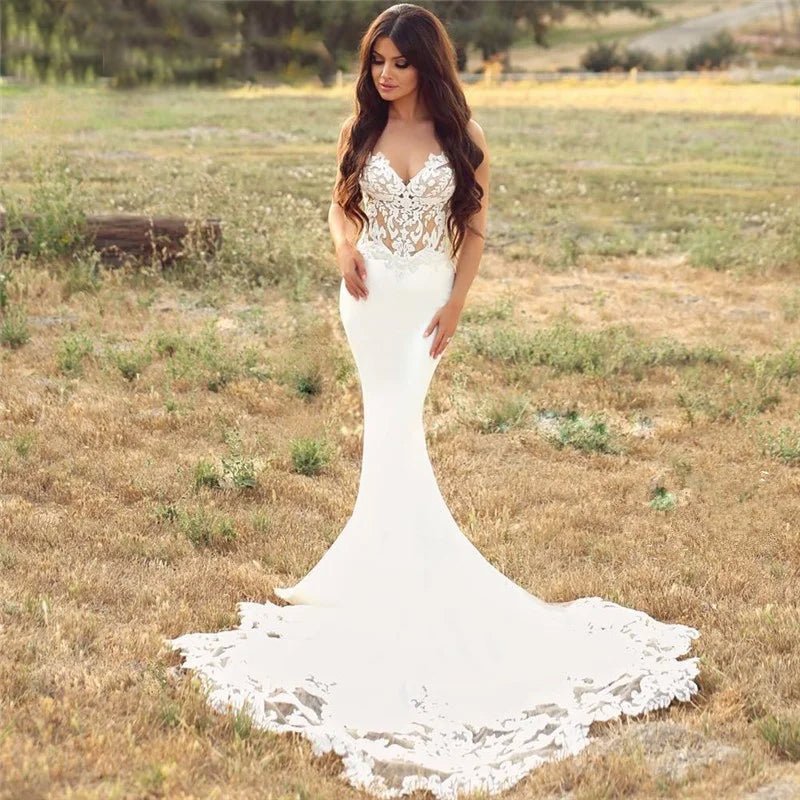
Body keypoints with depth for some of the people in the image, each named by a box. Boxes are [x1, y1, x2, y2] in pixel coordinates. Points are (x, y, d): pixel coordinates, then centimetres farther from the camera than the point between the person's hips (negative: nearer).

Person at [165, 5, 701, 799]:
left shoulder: (459, 133, -5)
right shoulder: (360, 128, 0)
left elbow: (475, 225, -1)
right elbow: (341, 202, 11)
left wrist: (455, 303, -8)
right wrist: (343, 247, -11)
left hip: (427, 295, -2)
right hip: (370, 294, 2)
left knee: (391, 429, -6)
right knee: (393, 428, 5)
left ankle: (366, 569, 5)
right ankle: (416, 562, 16)